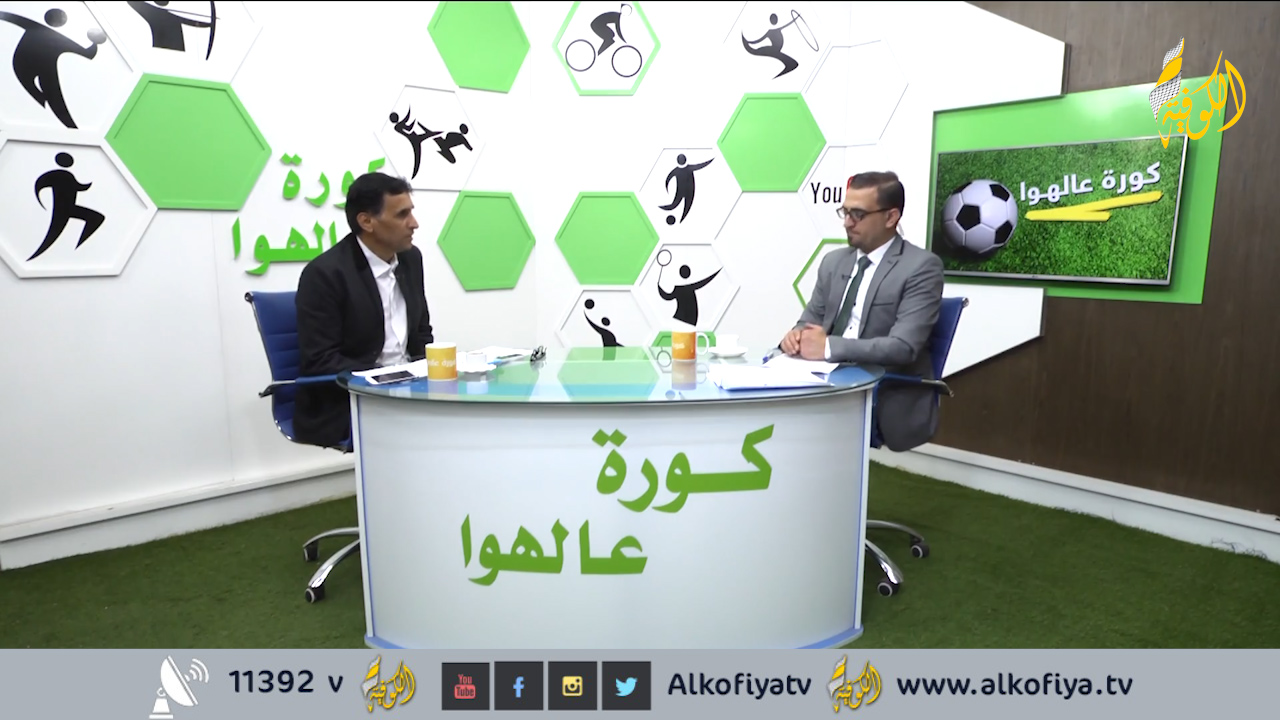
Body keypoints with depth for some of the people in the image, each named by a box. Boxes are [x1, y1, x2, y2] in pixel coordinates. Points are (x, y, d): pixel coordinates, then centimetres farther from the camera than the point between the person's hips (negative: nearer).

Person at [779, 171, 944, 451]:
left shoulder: (922, 267, -8)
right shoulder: (834, 261, 12)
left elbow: (903, 347, -18)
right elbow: (811, 320, 15)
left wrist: (829, 347, -26)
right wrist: (796, 335, -9)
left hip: (889, 403, -6)